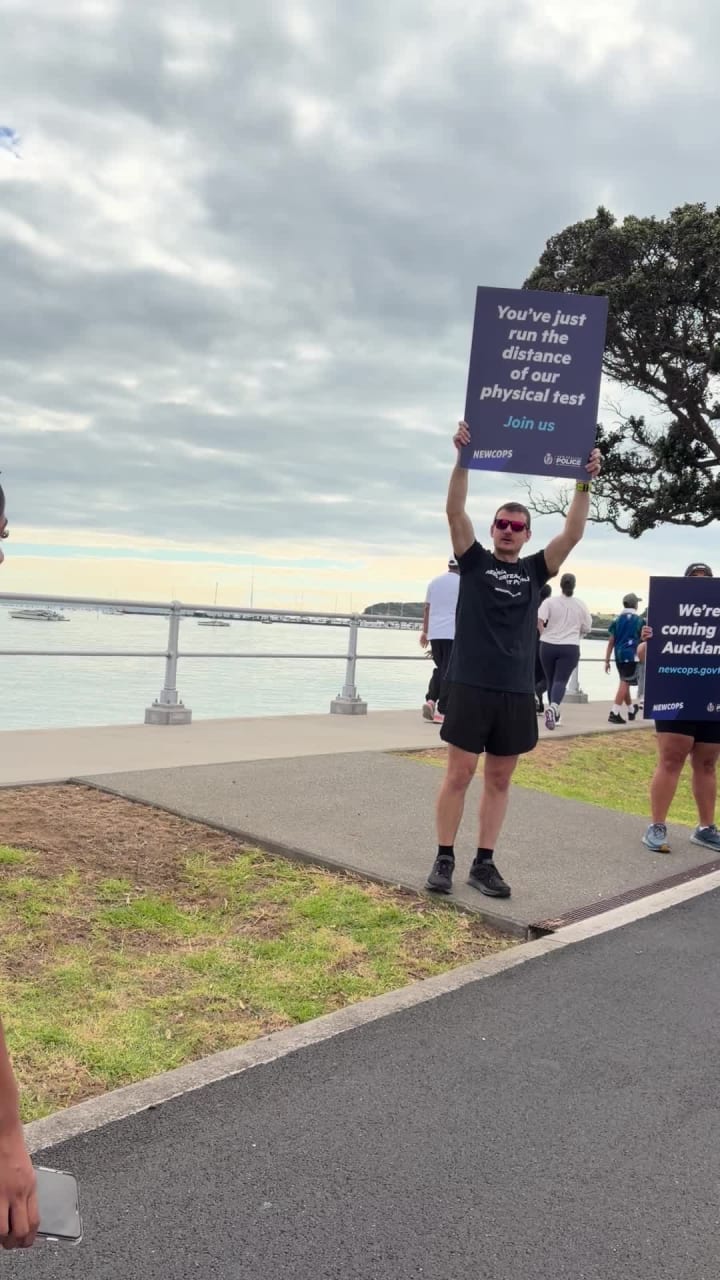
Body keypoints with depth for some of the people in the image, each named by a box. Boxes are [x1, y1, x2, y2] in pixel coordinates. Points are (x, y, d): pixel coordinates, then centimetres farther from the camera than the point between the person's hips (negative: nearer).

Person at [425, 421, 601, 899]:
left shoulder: (535, 570, 10)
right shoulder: (474, 562, 4)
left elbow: (573, 533, 0)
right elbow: (455, 511, -8)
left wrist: (585, 483, -9)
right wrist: (463, 458, -17)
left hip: (517, 691, 3)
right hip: (470, 686, -3)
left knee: (500, 779, 8)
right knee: (460, 773, 0)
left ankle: (484, 863, 16)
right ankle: (445, 859, 11)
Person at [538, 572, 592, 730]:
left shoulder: (550, 602, -2)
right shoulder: (581, 605, 3)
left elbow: (538, 620, -15)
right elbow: (586, 629, 7)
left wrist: (543, 634, 3)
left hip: (548, 646, 1)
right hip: (570, 648, -1)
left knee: (551, 680, 15)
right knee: (561, 680, -8)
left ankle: (555, 715, 24)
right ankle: (553, 707, -36)